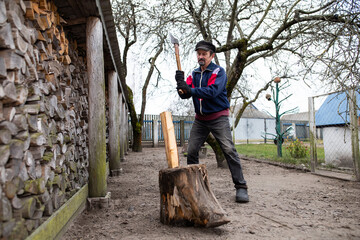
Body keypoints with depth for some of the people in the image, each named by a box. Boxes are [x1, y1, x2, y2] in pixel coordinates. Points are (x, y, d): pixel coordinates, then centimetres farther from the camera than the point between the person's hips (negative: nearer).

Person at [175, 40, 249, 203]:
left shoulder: (219, 71, -5)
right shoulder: (194, 74, 12)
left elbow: (212, 91, -24)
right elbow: (185, 95, 0)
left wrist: (191, 90, -34)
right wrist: (181, 84, -22)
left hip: (218, 117, -5)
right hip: (200, 119, 5)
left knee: (229, 150, -14)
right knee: (191, 151, 1)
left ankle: (241, 187, -7)